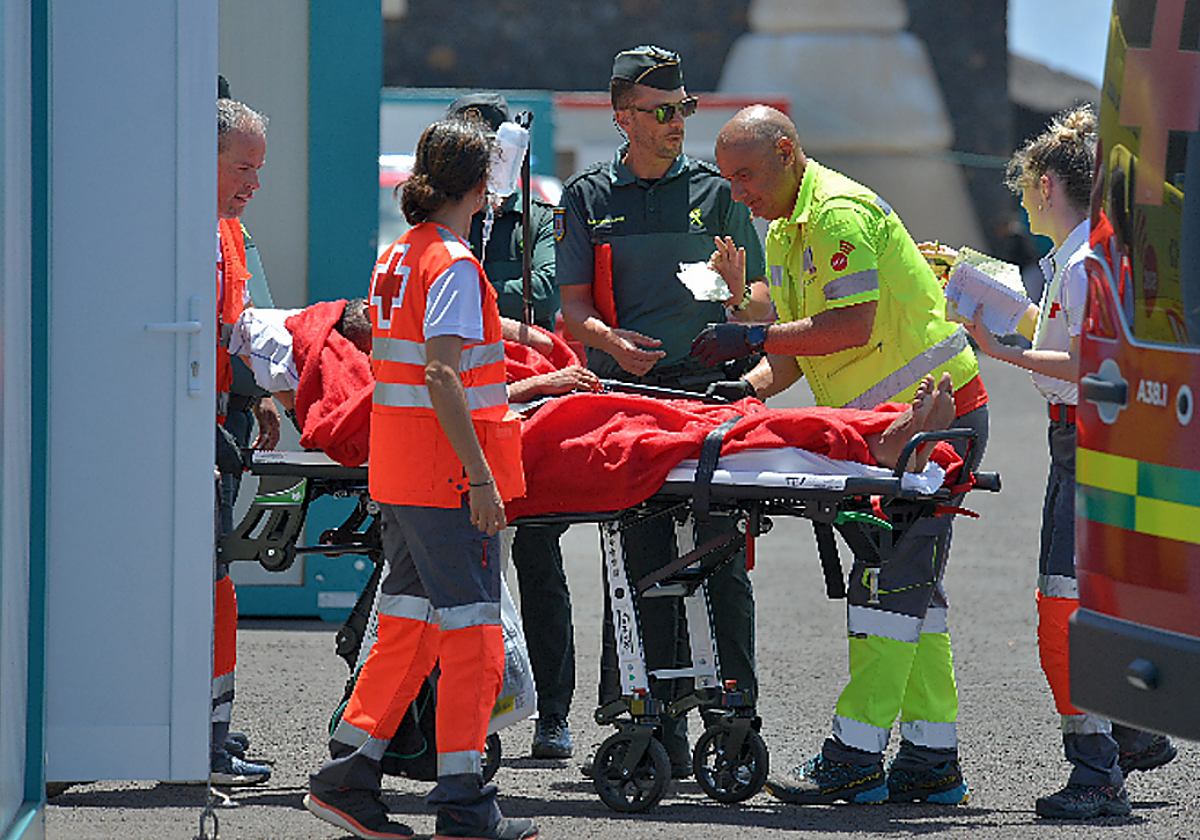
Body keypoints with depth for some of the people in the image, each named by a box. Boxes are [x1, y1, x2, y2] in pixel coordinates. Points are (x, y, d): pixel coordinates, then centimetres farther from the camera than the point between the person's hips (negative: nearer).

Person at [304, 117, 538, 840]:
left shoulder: (397, 258, 13)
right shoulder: (453, 264, -14)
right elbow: (442, 379, -21)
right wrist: (480, 477, -22)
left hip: (398, 474, 9)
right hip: (448, 474, -9)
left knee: (410, 627, 13)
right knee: (472, 633, -4)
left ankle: (347, 779, 14)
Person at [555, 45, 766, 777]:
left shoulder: (714, 189, 13)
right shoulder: (589, 197, 13)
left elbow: (759, 304, 12)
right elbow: (574, 307, 8)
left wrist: (739, 292, -12)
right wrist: (610, 339, -13)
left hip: (709, 386, 0)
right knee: (642, 565, -3)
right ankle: (655, 728, 0)